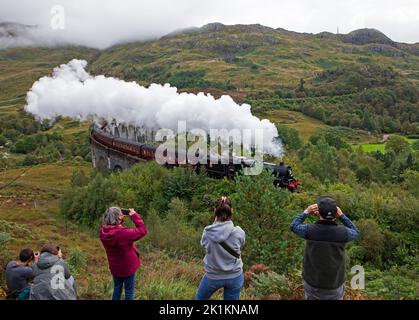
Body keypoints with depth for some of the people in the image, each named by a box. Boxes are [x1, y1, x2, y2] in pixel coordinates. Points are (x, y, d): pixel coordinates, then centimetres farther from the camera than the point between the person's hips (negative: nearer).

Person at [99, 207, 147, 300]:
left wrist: (120, 221, -8)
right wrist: (134, 215, -22)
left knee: (117, 290, 25)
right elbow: (142, 230, -26)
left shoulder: (103, 232, -14)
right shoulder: (123, 233, -34)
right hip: (128, 267, -6)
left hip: (114, 267, 6)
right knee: (129, 292, 14)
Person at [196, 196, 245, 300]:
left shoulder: (207, 232, -19)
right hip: (235, 276, 0)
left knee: (200, 298, 27)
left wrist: (215, 223, 3)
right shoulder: (239, 232, -19)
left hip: (213, 276, 0)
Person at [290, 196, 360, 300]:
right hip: (335, 285, 0)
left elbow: (294, 226, 1)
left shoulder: (310, 230, -22)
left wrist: (306, 212, 8)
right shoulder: (342, 232, -21)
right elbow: (356, 232, 4)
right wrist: (341, 215, 1)